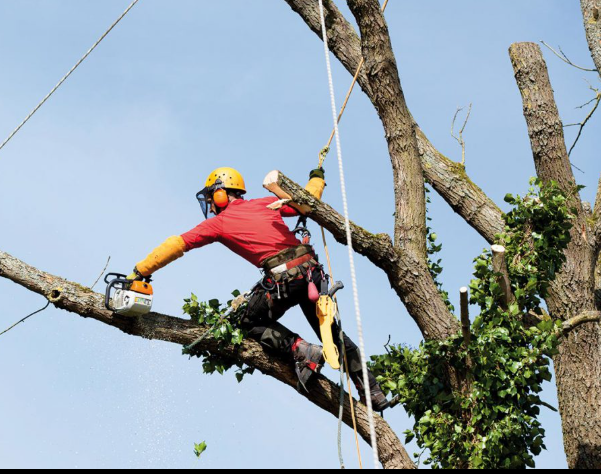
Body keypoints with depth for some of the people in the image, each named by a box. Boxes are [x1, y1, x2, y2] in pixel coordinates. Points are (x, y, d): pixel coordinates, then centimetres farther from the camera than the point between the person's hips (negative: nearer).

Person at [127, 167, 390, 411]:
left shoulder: (219, 223, 8)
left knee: (252, 323, 18)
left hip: (282, 278, -6)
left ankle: (301, 350, -4)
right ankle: (373, 392, 16)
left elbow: (176, 245, 10)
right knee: (331, 331, 17)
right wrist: (316, 179, 45)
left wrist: (140, 271, 14)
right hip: (311, 270, 6)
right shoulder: (265, 204, 19)